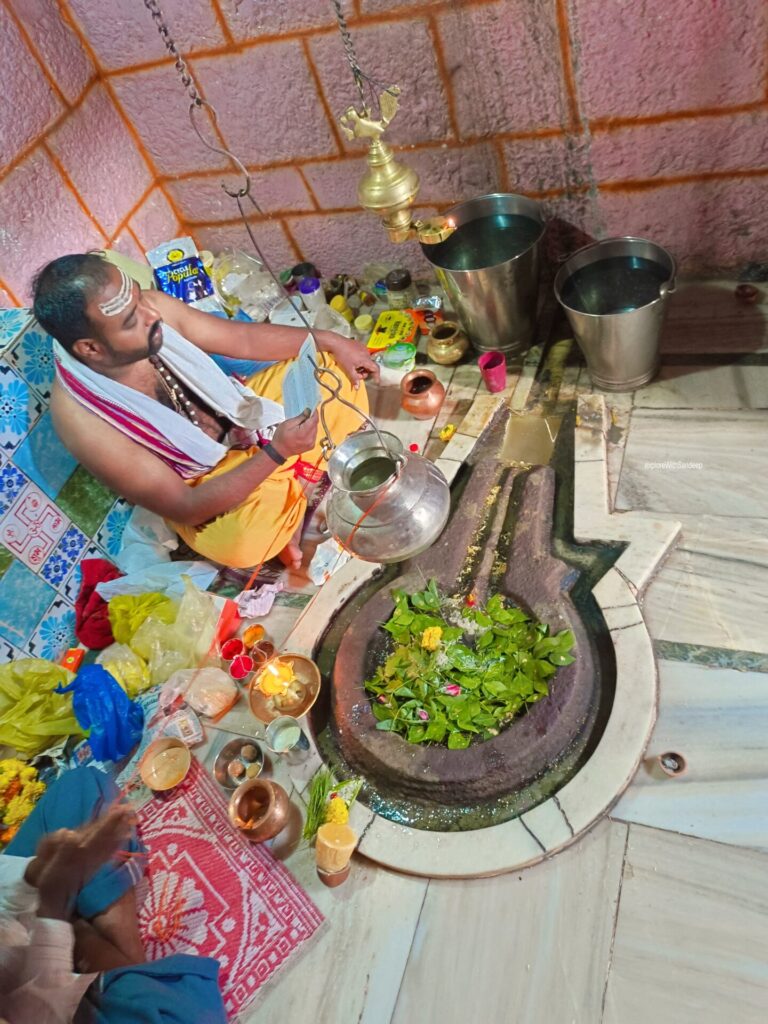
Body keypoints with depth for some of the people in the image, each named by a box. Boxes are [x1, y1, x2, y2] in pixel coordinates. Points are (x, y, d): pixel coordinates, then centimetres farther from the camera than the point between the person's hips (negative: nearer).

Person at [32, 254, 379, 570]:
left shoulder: (151, 307, -19)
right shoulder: (83, 420, -32)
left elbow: (244, 338, -3)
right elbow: (184, 508, -27)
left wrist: (329, 341, -6)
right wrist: (276, 452, -35)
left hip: (245, 414, 6)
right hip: (203, 485, -6)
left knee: (336, 367, -1)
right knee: (244, 541, -37)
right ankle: (294, 495, 0)